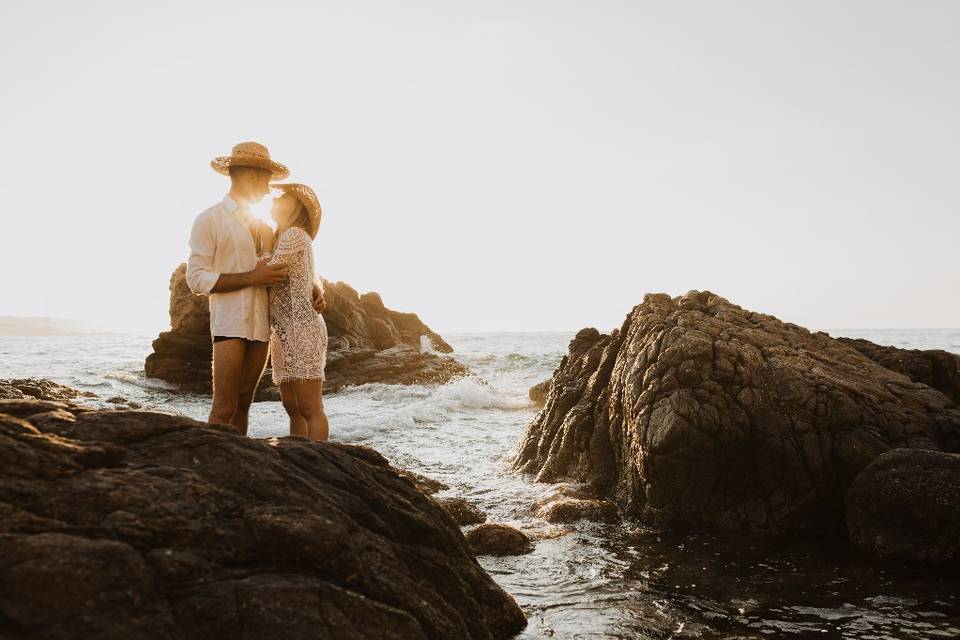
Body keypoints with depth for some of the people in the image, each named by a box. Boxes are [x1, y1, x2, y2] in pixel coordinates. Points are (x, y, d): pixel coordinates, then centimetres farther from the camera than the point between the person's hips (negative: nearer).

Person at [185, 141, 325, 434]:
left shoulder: (262, 225, 20)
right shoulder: (209, 220, 1)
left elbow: (287, 268, 29)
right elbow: (197, 280, -8)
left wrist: (312, 288, 8)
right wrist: (252, 278, -15)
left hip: (261, 325, 6)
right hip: (230, 323, -6)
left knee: (243, 405, 6)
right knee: (224, 408, -10)